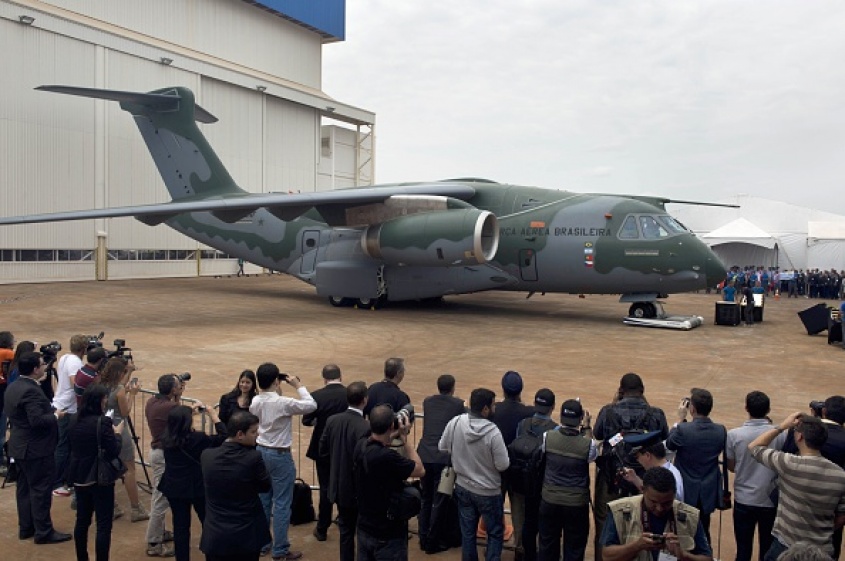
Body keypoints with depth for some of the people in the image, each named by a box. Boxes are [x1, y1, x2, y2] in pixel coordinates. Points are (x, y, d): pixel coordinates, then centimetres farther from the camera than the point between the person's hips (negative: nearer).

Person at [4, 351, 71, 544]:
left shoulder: (12, 388, 8)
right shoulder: (31, 390, -24)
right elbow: (38, 421, -29)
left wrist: (50, 411, 16)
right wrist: (56, 415, -12)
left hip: (20, 447, 10)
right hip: (36, 449, -10)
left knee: (24, 488, 16)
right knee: (41, 490, -2)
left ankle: (25, 528, 25)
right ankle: (43, 532, 5)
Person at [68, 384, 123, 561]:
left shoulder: (74, 421, 3)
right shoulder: (102, 422, -19)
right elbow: (114, 452, -18)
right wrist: (117, 433, -2)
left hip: (79, 476, 8)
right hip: (100, 478, -8)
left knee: (82, 520, 19)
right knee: (104, 524, 0)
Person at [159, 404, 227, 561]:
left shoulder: (166, 438, -8)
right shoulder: (197, 439, -23)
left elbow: (176, 421, 15)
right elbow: (223, 438, -14)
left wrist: (189, 410, 15)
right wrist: (215, 418, -7)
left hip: (174, 488, 4)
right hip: (197, 487, -4)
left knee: (180, 526, 13)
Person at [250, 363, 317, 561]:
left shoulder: (255, 402, -3)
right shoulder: (283, 403, -23)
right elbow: (311, 405, -16)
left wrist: (277, 393, 10)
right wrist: (299, 386, -8)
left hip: (261, 451, 7)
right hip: (280, 455, -7)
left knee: (263, 500, 18)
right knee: (282, 503, 1)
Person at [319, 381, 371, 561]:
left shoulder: (332, 420, -6)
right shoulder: (365, 427, -26)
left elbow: (322, 451, 3)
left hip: (339, 486, 6)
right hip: (359, 489, -6)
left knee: (346, 530, 20)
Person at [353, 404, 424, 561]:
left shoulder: (360, 447, -7)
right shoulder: (387, 457, -31)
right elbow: (420, 470, -17)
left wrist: (393, 436, 6)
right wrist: (404, 437, -11)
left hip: (364, 528, 7)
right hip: (388, 534, -7)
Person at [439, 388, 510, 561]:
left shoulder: (455, 423, -15)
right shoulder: (493, 432, -28)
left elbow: (442, 447, 1)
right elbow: (503, 465, -19)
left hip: (463, 487, 4)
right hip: (488, 491, -4)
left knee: (467, 532, 18)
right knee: (495, 533, 16)